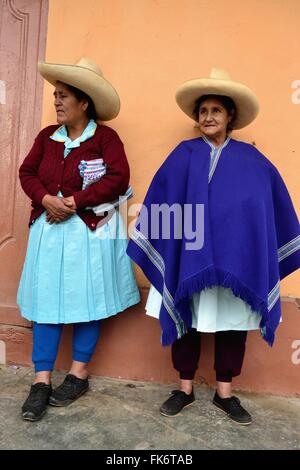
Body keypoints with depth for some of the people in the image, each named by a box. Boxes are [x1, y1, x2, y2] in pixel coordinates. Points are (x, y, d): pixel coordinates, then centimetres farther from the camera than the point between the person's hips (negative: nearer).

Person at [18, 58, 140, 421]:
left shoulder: (105, 137, -4)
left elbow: (118, 178, -14)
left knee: (86, 299, 5)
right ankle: (41, 381, 14)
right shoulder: (47, 136, 12)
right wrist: (46, 199, -13)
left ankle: (79, 374, 22)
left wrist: (74, 203, -17)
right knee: (46, 299, 3)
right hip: (48, 228, 5)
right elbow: (27, 173, 8)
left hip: (89, 229, -4)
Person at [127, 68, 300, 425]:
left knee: (232, 322, 8)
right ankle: (185, 388, 25)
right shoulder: (183, 155, 6)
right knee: (188, 319, 6)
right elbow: (159, 199, 3)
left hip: (236, 258, 1)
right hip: (191, 256, -1)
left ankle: (225, 393, 27)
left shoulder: (251, 159, 8)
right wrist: (145, 241, -1)